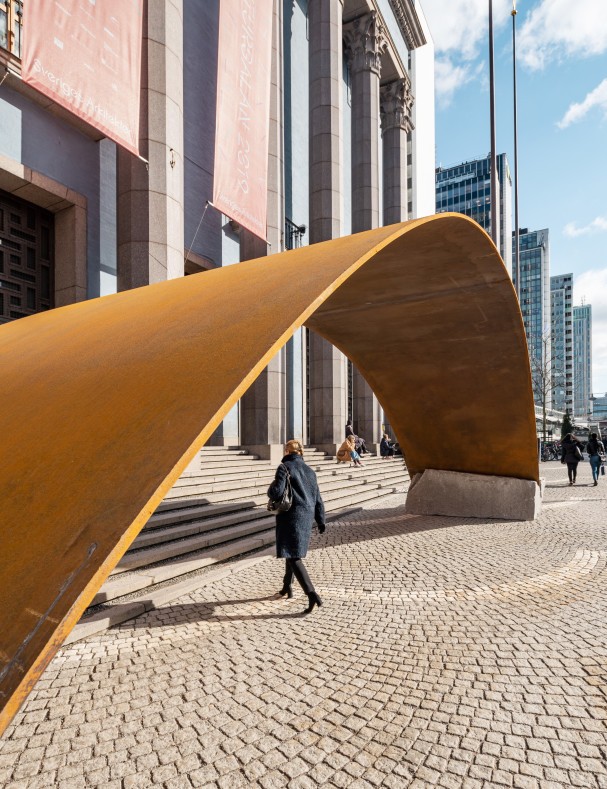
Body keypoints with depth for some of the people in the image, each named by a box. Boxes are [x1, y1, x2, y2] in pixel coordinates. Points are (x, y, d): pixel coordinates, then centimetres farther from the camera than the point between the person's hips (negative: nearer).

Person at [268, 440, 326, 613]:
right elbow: (318, 498, 14)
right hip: (307, 517, 7)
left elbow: (276, 492, -18)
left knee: (293, 557, -6)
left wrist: (270, 489, 6)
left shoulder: (285, 467, -8)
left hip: (291, 517, -7)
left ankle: (312, 594, -17)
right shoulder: (309, 470, 11)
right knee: (293, 552, 24)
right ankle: (287, 586, 37)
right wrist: (321, 520, 22)